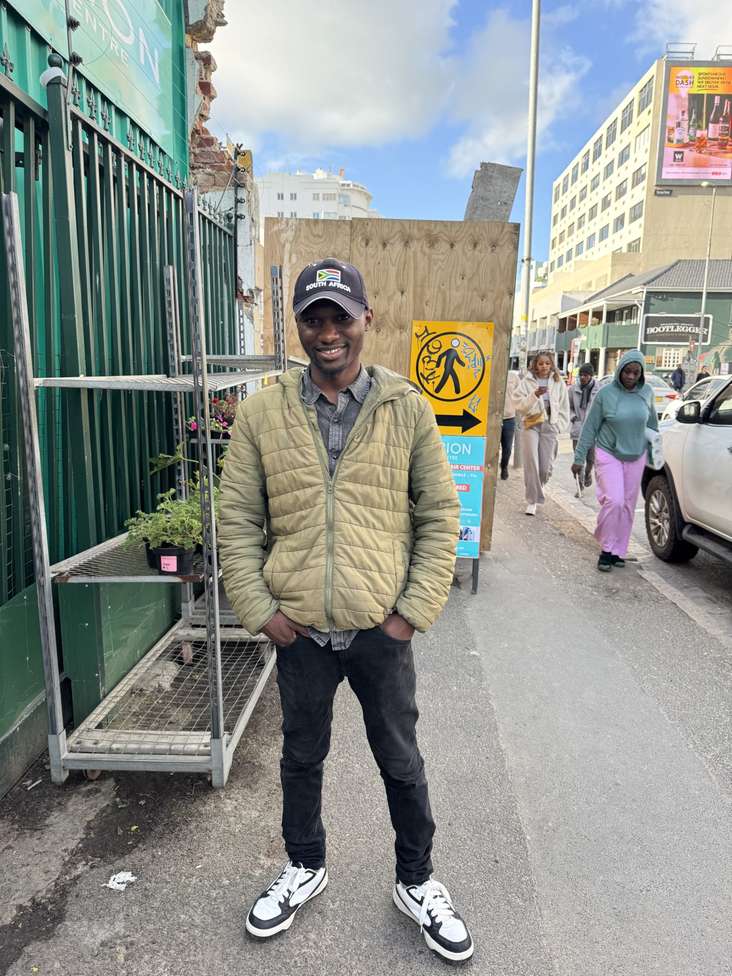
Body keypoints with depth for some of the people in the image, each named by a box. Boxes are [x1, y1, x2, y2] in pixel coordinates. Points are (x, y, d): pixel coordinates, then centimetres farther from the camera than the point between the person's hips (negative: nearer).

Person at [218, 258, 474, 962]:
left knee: (401, 762, 17)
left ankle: (416, 882, 43)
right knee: (302, 756, 22)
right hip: (298, 631, 1)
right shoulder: (261, 414, -3)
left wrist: (415, 609, -7)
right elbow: (237, 522, 0)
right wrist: (260, 610, -5)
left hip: (382, 629, -1)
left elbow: (439, 516, -2)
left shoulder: (408, 409, -4)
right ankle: (304, 868, 49)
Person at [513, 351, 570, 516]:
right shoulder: (526, 381, 1)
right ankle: (532, 501, 1)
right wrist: (534, 395, -19)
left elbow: (564, 408, 13)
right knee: (531, 463, -7)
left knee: (546, 466, 0)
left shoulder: (558, 382, 8)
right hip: (531, 425, -2)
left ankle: (538, 487, 31)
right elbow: (518, 404, -6)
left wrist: (559, 427, 5)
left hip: (550, 426, 2)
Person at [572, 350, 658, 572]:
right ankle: (607, 549, 2)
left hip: (636, 457, 3)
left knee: (628, 505, 6)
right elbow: (590, 427, -5)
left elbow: (652, 424, 13)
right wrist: (579, 457, -4)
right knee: (614, 501, -15)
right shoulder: (606, 393, -9)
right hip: (608, 455, -3)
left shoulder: (647, 393, 0)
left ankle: (618, 551, 19)